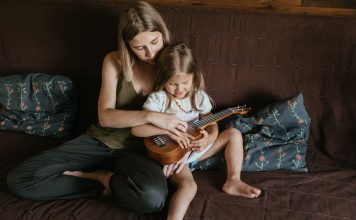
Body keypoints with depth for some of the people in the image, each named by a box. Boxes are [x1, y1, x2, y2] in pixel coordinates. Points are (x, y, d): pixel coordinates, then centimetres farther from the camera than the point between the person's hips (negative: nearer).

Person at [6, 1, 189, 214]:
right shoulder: (114, 62, -2)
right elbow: (105, 116, -12)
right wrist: (150, 116, -28)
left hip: (139, 149, -1)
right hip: (101, 141, 2)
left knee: (153, 196, -40)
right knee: (19, 179, -12)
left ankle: (101, 177, -9)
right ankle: (106, 186, -6)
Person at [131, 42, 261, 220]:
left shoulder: (199, 96, -4)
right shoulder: (158, 99, -16)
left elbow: (212, 125, 1)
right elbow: (136, 129, -22)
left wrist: (209, 138, -24)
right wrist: (168, 131, -31)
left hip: (197, 147, 6)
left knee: (234, 134, -2)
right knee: (189, 186, -31)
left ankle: (232, 181, -1)